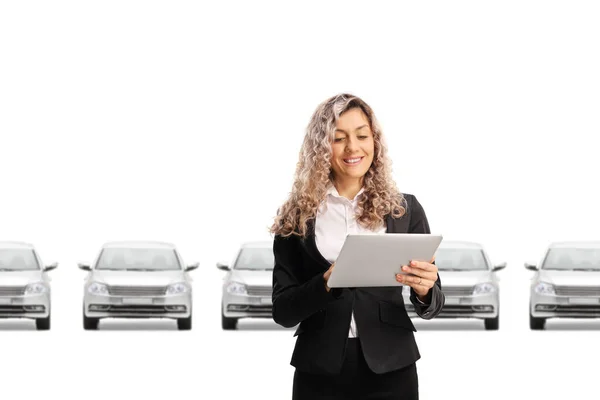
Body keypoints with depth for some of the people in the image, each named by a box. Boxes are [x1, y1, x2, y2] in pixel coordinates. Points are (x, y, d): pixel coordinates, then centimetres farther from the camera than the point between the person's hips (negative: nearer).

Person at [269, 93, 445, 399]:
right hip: (319, 373, 0)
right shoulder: (297, 217, 1)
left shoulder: (405, 209, 2)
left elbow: (431, 307, 3)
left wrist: (424, 290, -19)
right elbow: (283, 311, -2)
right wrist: (325, 284, -20)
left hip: (390, 369, 1)